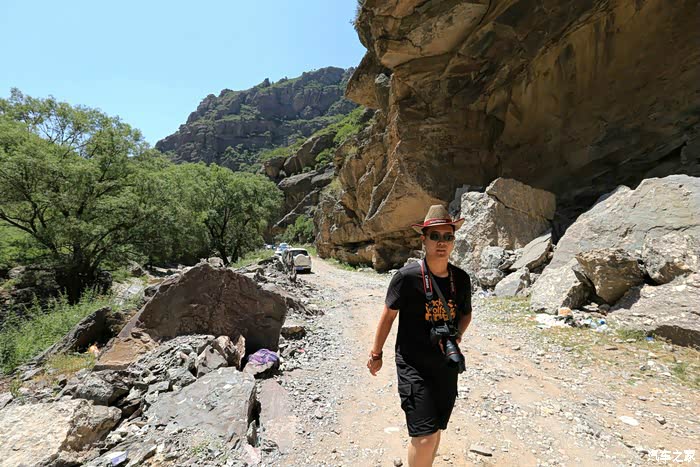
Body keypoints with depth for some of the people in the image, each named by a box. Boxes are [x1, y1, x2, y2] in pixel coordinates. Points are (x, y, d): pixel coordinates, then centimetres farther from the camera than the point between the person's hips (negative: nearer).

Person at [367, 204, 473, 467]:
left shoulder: (461, 279, -3)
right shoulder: (407, 277, -18)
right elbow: (388, 315, -7)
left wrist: (458, 335, -6)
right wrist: (375, 354, 2)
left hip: (447, 365, 5)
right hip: (413, 366, -5)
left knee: (436, 429, 20)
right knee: (425, 435, -8)